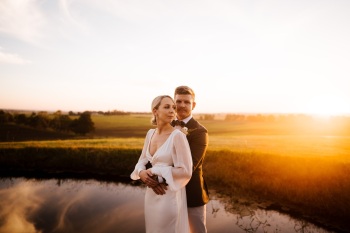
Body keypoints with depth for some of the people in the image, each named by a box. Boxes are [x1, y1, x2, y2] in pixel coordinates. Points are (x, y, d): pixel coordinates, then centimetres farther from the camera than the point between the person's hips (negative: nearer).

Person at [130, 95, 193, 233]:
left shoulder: (178, 135, -17)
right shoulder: (150, 133, 3)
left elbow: (185, 171, -18)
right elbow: (142, 160, 11)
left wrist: (156, 172, -16)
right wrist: (142, 172, -11)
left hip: (170, 195, -6)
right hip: (151, 194, 6)